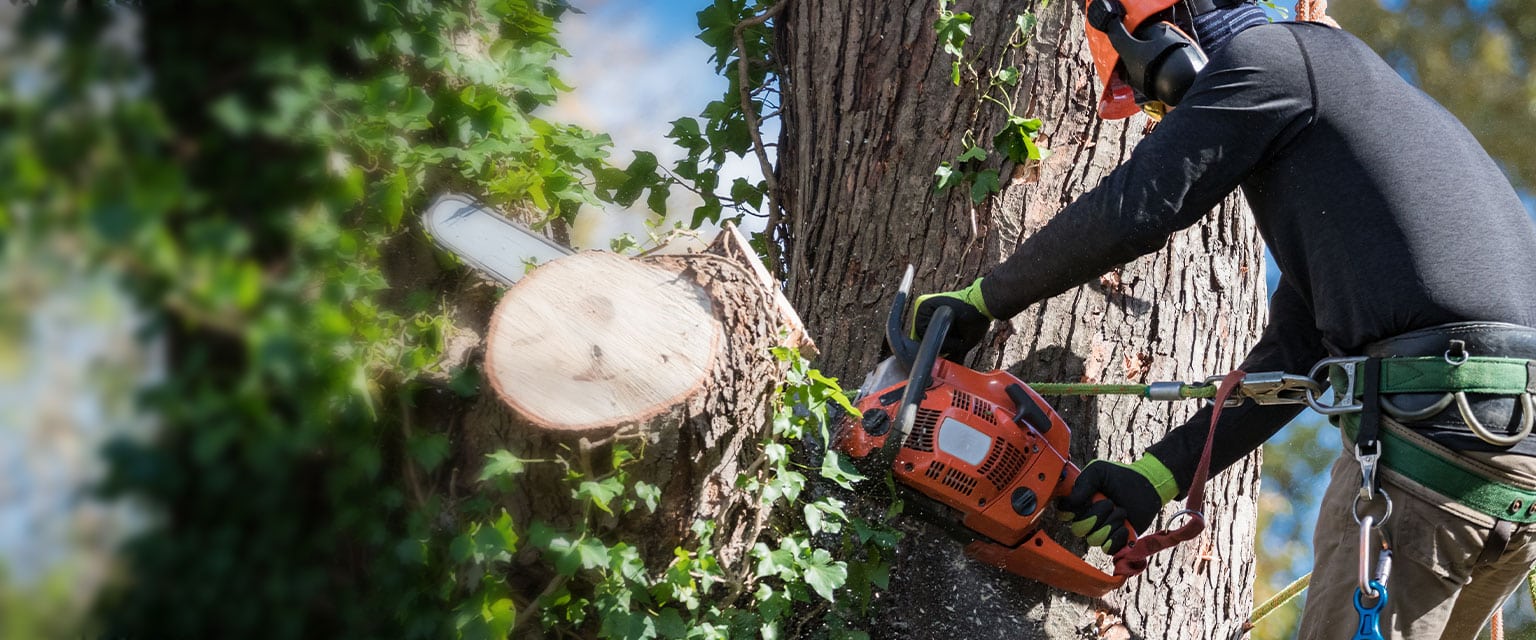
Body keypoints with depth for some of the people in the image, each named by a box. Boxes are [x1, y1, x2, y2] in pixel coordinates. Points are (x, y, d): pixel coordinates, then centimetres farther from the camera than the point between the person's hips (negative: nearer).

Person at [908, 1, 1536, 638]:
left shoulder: (1268, 54, 4)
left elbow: (1129, 210, -3)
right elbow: (1289, 356, 23)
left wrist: (979, 300, 9)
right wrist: (1156, 478, 17)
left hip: (1438, 418, -9)